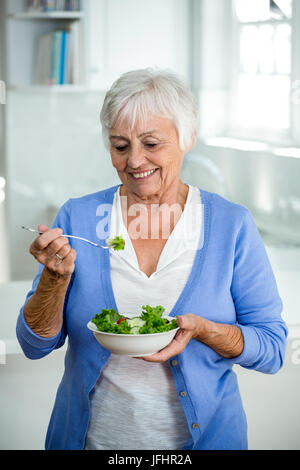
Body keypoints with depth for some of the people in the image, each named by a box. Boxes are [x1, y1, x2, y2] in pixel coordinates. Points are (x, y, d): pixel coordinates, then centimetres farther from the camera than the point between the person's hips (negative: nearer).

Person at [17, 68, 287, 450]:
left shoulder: (232, 225, -7)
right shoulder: (78, 218, -5)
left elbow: (272, 350, -7)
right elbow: (35, 345, -4)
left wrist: (201, 330, -24)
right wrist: (55, 278, -22)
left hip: (203, 435, 0)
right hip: (92, 436, 1)